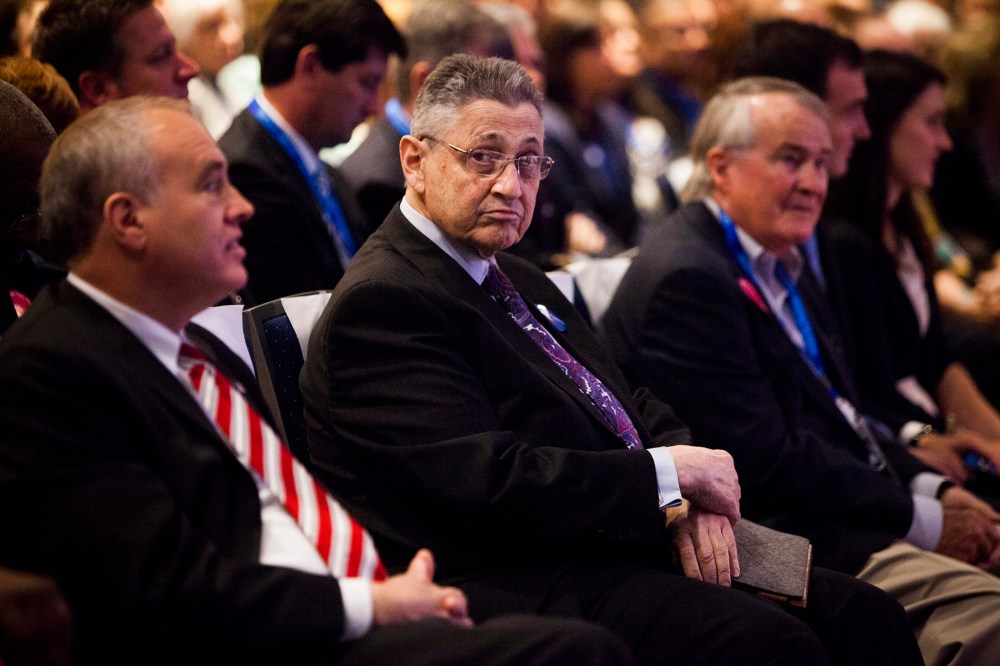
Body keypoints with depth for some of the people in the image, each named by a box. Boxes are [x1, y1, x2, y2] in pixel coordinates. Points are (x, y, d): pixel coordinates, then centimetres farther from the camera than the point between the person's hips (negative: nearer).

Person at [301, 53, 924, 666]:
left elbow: (635, 408, 20)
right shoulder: (379, 302, -10)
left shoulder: (520, 279, 22)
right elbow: (485, 482, -20)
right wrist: (668, 475, -12)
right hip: (519, 587, -9)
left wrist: (693, 495, -3)